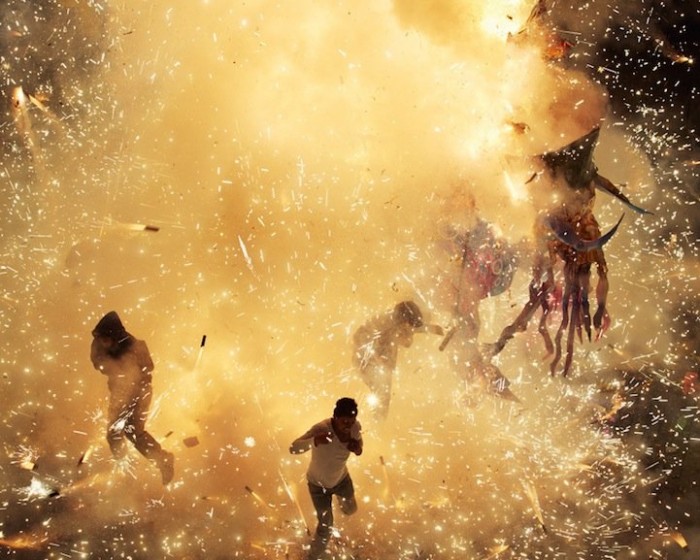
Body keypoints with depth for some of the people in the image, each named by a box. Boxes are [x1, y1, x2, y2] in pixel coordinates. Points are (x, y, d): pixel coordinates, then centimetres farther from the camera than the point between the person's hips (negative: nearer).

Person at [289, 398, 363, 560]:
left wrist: (358, 447, -29)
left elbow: (358, 439, -3)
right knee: (326, 525, 5)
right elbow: (293, 448, -46)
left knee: (350, 510, 30)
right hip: (318, 484, -5)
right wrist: (315, 440, -65)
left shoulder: (355, 427, -25)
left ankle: (340, 497, 68)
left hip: (341, 478, 5)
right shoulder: (321, 428, -41)